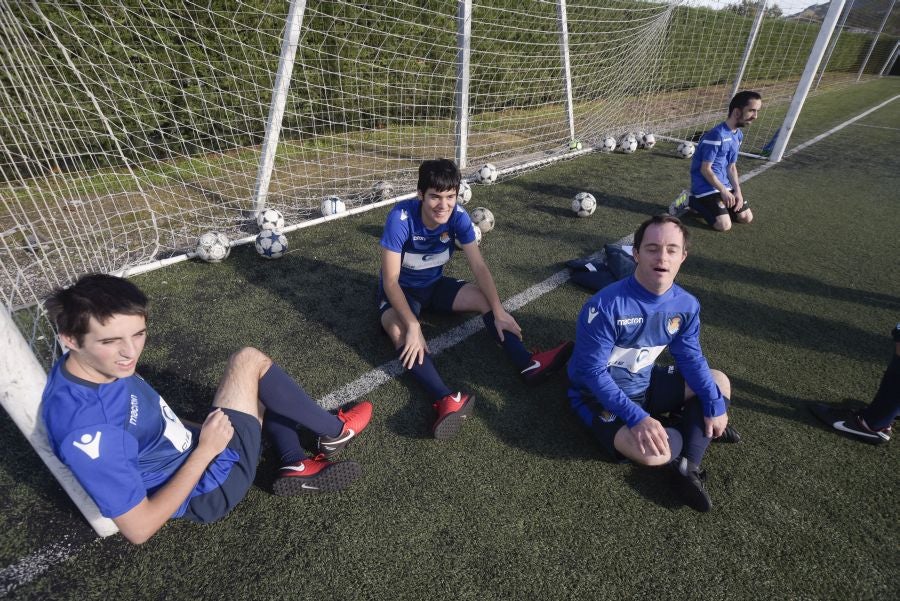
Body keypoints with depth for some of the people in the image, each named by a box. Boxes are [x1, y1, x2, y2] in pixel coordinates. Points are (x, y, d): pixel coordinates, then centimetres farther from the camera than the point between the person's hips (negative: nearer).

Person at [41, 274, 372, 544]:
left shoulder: (94, 366, -7)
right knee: (249, 360, -14)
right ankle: (334, 431, 5)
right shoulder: (85, 431, -34)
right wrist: (205, 450, -21)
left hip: (194, 452, 9)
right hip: (208, 491, -9)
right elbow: (139, 529, -26)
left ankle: (296, 466, 2)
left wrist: (195, 437, 10)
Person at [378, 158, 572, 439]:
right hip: (399, 291, -4)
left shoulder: (458, 216, -18)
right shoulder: (400, 218, -30)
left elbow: (479, 267, -15)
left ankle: (527, 364, -24)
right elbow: (391, 280, -31)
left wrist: (499, 311, -23)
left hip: (435, 284, 5)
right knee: (400, 332, -36)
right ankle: (447, 401, -56)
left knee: (485, 298, -15)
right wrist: (413, 326, -41)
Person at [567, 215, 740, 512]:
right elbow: (592, 372, -27)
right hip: (599, 392, -7)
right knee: (652, 451, -30)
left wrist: (714, 404, -7)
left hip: (645, 383, 7)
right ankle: (695, 429, 7)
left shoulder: (686, 305, -9)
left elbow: (691, 358, 5)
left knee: (719, 382, 6)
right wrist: (637, 418, -33)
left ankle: (688, 467, -3)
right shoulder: (606, 306, -30)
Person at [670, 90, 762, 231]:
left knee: (746, 217, 6)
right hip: (705, 184, -9)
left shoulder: (738, 135, 8)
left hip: (723, 184, 9)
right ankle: (691, 201, -1)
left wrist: (737, 191, 0)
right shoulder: (717, 135, -20)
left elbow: (731, 167, 13)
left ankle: (702, 203, 15)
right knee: (724, 225, -19)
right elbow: (705, 169, -19)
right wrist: (723, 191, -15)